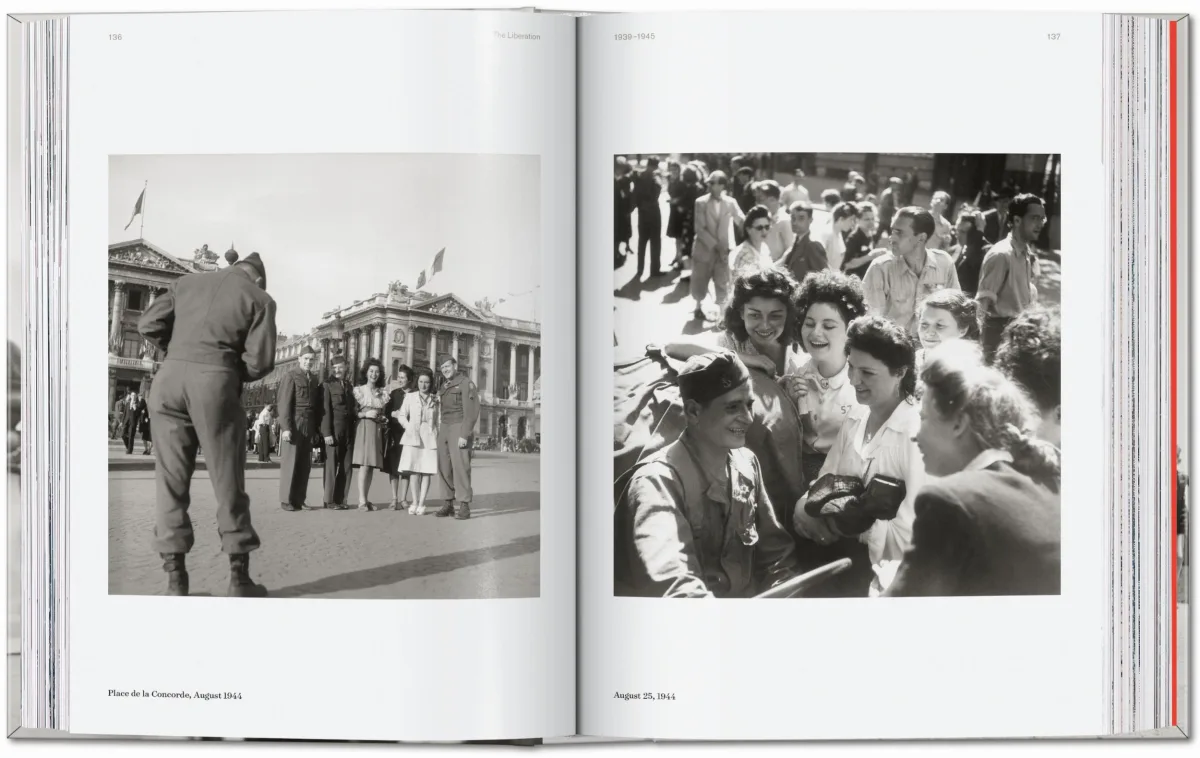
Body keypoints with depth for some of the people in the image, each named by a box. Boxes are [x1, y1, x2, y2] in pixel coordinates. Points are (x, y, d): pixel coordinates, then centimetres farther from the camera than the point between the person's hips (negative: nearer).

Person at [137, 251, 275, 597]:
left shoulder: (187, 281, 20)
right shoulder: (259, 298, 10)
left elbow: (148, 326, 10)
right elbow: (260, 361, 0)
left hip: (169, 377, 3)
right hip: (215, 380, -3)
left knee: (170, 477, 8)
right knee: (227, 479, 6)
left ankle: (175, 576, 6)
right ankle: (239, 576, 8)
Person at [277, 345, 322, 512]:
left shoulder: (314, 380, 16)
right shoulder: (290, 376, -2)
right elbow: (284, 404, -8)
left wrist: (316, 429, 11)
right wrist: (286, 428, -15)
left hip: (308, 427, 6)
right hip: (293, 425, -6)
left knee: (305, 465, 4)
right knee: (290, 462, -3)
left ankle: (299, 500, 9)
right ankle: (286, 500, 1)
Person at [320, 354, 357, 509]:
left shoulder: (350, 386, 17)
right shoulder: (327, 385, -2)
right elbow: (325, 410, -8)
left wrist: (360, 413, 2)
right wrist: (327, 433, -14)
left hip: (348, 431, 6)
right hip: (333, 430, -6)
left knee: (347, 466, 4)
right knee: (331, 465, -2)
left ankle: (340, 499, 9)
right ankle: (329, 500, 3)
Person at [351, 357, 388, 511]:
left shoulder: (382, 393, 14)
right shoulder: (358, 390, 2)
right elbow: (353, 412, -1)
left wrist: (383, 419, 0)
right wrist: (366, 414, -15)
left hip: (377, 430, 5)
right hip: (363, 428, -5)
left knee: (372, 465, 3)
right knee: (364, 464, -13)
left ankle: (366, 499, 6)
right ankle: (362, 501, -15)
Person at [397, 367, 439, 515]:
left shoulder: (436, 400, 9)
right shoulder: (410, 397, 9)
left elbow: (439, 419, 9)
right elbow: (402, 415, 10)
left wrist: (439, 436, -4)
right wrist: (408, 427, -5)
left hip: (430, 438, 0)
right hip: (413, 437, 0)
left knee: (427, 471, -3)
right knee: (414, 470, -7)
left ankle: (421, 504, 0)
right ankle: (415, 502, 3)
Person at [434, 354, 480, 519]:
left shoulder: (466, 384, -3)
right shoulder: (443, 387, 19)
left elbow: (471, 411, -11)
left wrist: (464, 435, -19)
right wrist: (438, 433, 9)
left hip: (459, 429, -7)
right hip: (443, 430, 7)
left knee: (460, 466, -13)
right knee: (444, 467, 2)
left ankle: (463, 506, -13)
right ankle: (450, 503, 8)